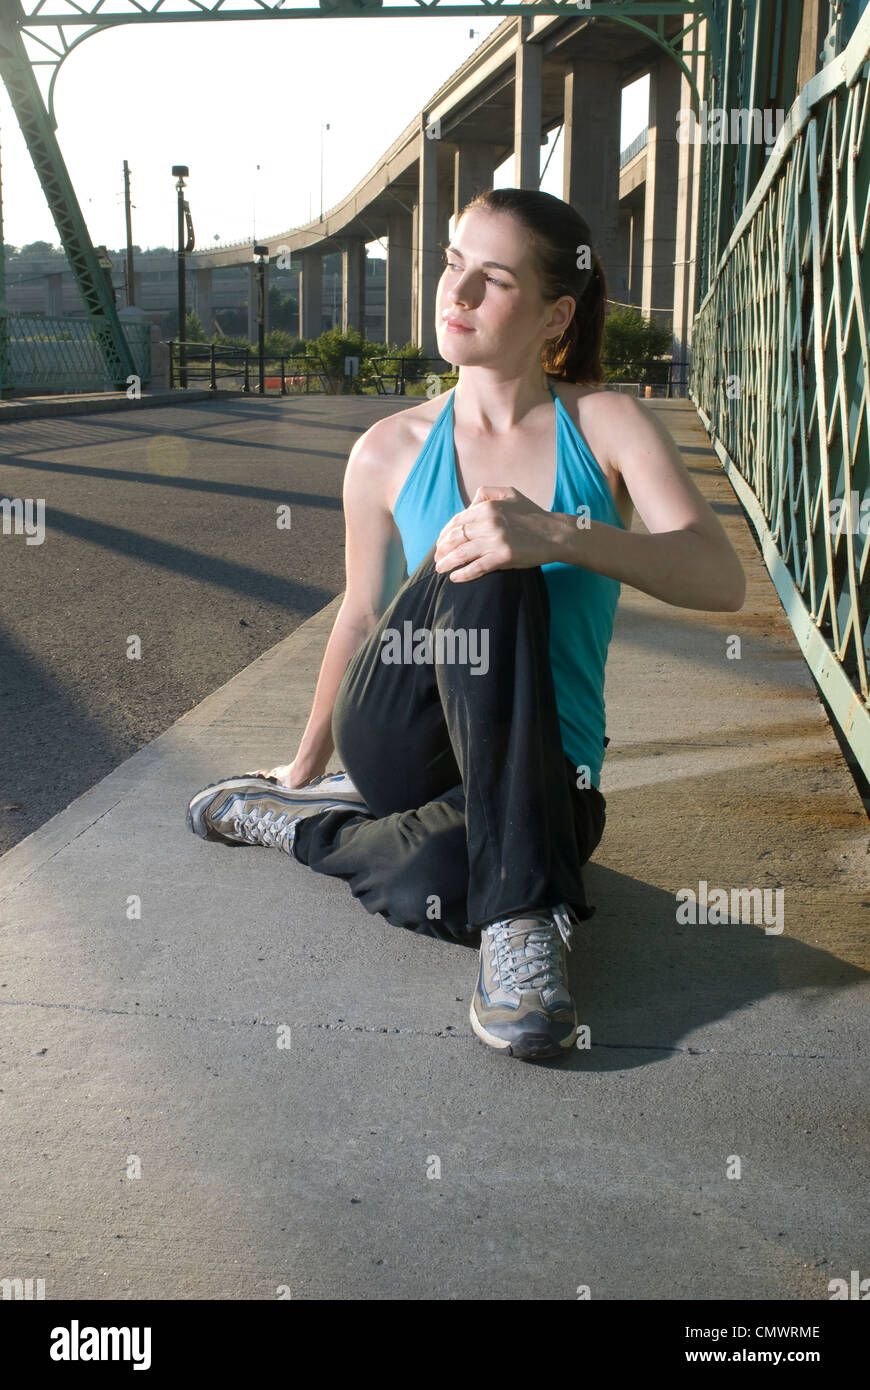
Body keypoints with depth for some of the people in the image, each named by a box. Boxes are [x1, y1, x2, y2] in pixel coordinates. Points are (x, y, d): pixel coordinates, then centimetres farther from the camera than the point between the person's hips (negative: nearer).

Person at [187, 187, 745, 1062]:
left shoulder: (607, 425, -2)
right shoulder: (389, 452, 3)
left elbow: (721, 580, -17)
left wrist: (559, 536, -33)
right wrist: (304, 761, 22)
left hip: (542, 776, -2)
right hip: (398, 749, 3)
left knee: (439, 882, -39)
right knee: (482, 579, -31)